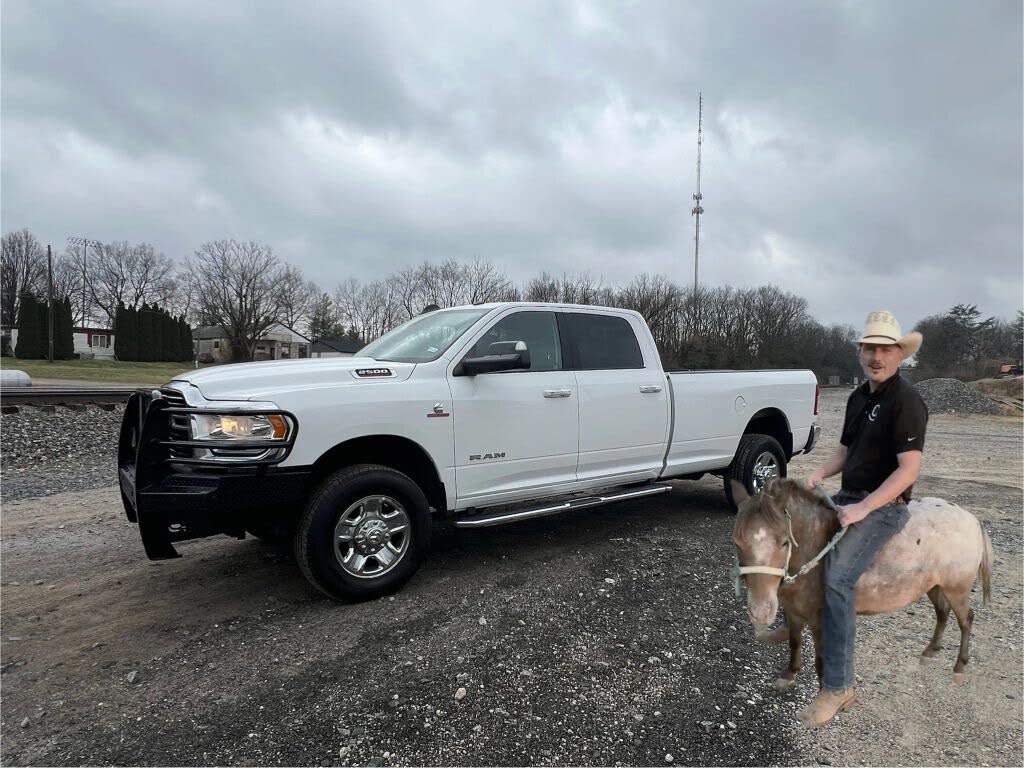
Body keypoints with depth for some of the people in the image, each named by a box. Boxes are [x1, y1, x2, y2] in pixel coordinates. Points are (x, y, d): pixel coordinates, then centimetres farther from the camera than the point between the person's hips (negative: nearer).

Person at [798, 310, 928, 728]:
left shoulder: (906, 401, -15)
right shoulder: (858, 396, 12)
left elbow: (909, 469, -21)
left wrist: (863, 509, -25)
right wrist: (820, 474, 1)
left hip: (882, 506, -9)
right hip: (847, 497, 9)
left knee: (837, 578, -25)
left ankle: (837, 687, -16)